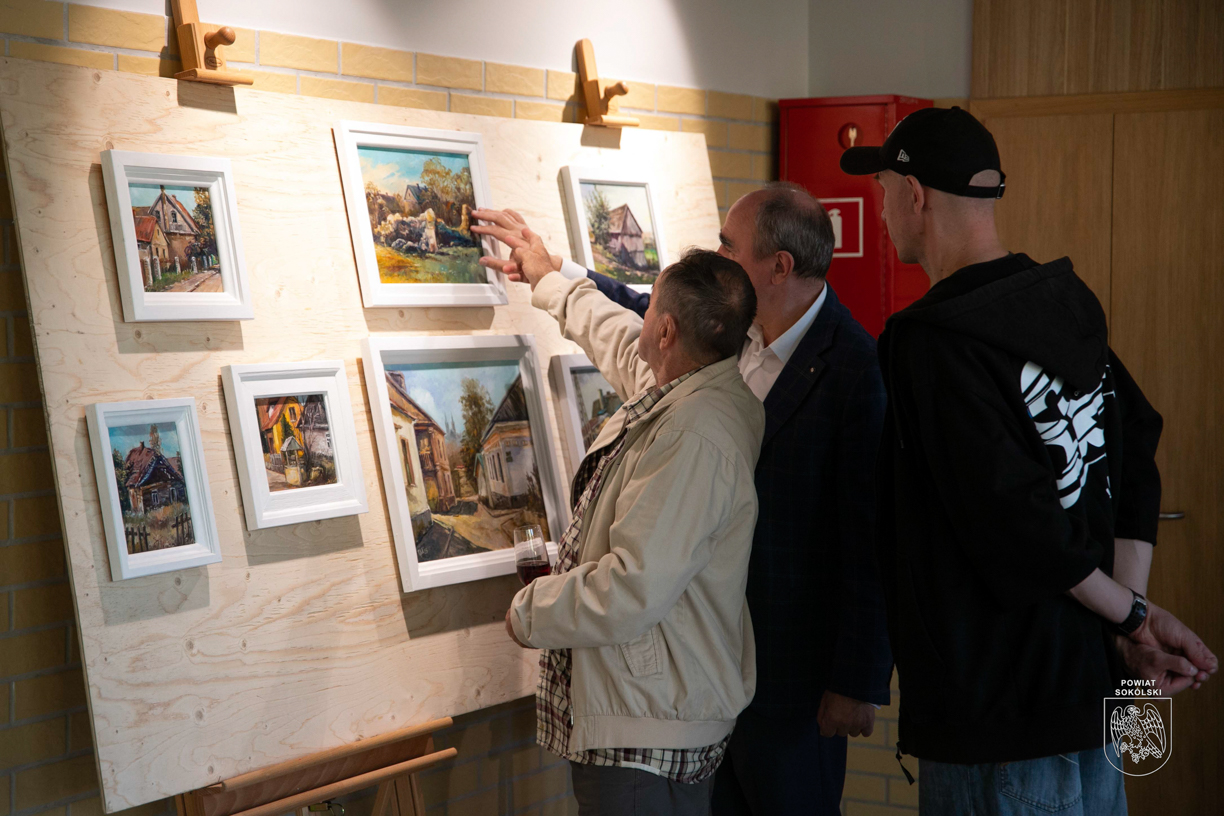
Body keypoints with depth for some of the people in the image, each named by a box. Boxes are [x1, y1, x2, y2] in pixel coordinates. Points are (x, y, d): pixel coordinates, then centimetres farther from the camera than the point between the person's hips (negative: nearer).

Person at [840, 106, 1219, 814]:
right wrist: (1130, 608, -2)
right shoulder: (1068, 300, 5)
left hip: (1000, 718, -8)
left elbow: (1014, 519, -24)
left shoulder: (932, 341, -20)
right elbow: (1138, 446, 4)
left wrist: (1127, 616, -10)